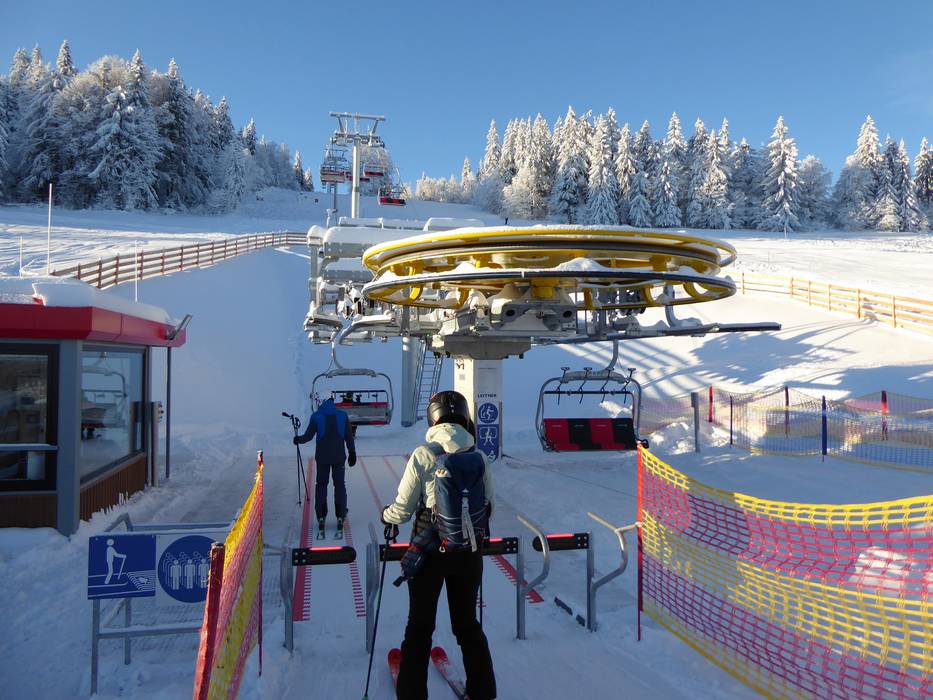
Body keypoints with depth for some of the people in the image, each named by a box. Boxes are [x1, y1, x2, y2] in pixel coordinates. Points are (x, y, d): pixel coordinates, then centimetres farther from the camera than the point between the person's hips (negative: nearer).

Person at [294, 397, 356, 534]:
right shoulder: (342, 415, -2)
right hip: (339, 457, 1)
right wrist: (352, 453, 11)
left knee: (321, 484, 12)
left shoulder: (316, 416, -6)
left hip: (322, 457, 0)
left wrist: (298, 440, 18)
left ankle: (321, 517, 9)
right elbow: (349, 436, 1)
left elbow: (308, 436, -3)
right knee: (339, 484, 8)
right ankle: (340, 516, 3)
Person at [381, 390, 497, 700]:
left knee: (420, 626, 13)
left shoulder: (423, 455, -14)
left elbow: (403, 508, -9)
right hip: (469, 551, 3)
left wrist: (387, 516, 13)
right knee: (467, 622, 20)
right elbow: (488, 508, 5)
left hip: (429, 549, -3)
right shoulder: (478, 456, -5)